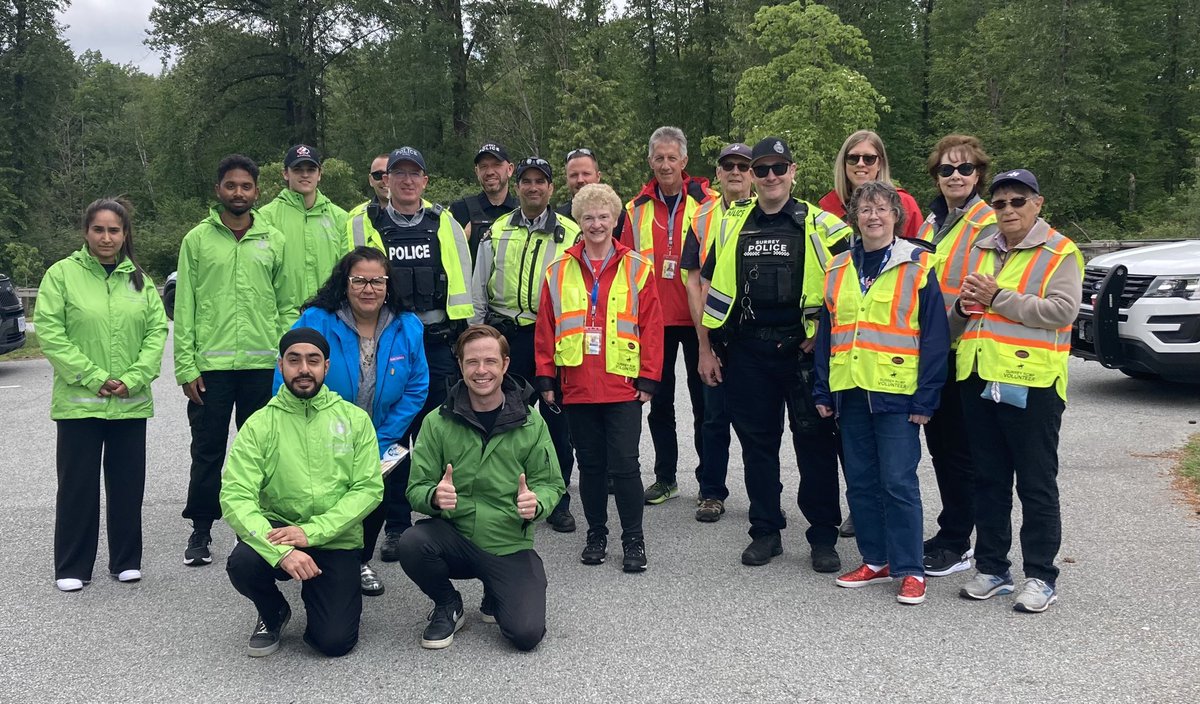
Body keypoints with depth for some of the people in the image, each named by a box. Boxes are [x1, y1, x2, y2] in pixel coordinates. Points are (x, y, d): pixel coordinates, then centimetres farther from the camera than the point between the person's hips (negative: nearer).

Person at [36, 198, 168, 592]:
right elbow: (50, 333, -8)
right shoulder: (62, 274, -1)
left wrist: (134, 379, -10)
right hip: (78, 401, -3)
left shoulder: (140, 280, 9)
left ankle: (126, 560, 21)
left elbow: (157, 331, 3)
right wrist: (93, 378, -14)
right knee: (78, 485, 4)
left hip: (131, 402, 3)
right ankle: (72, 567, 16)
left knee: (128, 484, 9)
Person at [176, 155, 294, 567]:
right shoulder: (197, 239, 3)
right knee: (207, 450, 5)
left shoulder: (273, 241, 8)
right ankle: (201, 530, 18)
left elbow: (286, 306, 9)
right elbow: (184, 308, 0)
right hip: (210, 364, -1)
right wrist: (186, 367, -6)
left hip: (262, 364, 2)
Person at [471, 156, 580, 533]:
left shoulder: (571, 234, 4)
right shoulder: (497, 233, 10)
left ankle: (557, 501, 14)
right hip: (506, 335, 2)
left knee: (556, 419, 3)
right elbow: (479, 290, 12)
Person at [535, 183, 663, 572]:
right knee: (590, 464, 12)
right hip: (576, 388, 2)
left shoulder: (637, 268, 2)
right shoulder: (559, 270, 7)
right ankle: (596, 535, 26)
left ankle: (633, 540, 12)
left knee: (624, 465, -1)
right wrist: (546, 378, 4)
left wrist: (648, 379, -4)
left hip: (623, 387, -2)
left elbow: (651, 327, 0)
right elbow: (545, 328, 8)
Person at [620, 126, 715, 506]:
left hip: (696, 317, -3)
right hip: (654, 318, 3)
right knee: (659, 400, 11)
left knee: (704, 400, 5)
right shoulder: (638, 208, 7)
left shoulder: (707, 202, -2)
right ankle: (665, 477, 23)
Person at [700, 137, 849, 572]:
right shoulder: (731, 225, 8)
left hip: (802, 351, -3)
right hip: (746, 353, 3)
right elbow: (708, 286, 13)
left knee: (815, 445, 3)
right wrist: (709, 346, 7)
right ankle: (765, 532, 23)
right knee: (757, 443, 10)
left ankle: (823, 537, 15)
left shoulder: (819, 224, -1)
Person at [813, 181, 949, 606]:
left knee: (898, 482, -4)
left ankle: (910, 570, 6)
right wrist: (823, 390, 9)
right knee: (860, 482, 11)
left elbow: (934, 336, -5)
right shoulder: (839, 268, 11)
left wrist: (926, 398, -10)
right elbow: (826, 332, 14)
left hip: (896, 393, -5)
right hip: (850, 393, 5)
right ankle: (876, 561, 23)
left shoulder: (917, 265, -3)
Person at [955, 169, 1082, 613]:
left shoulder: (1059, 253, -4)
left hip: (1031, 382, -6)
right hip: (979, 380, 6)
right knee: (989, 481, 13)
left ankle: (1041, 577, 11)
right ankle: (992, 568, 23)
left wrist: (998, 298, -17)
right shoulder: (980, 251, 16)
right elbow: (961, 310, 25)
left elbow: (1062, 310, -18)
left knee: (1036, 485, 2)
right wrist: (964, 307, 1)